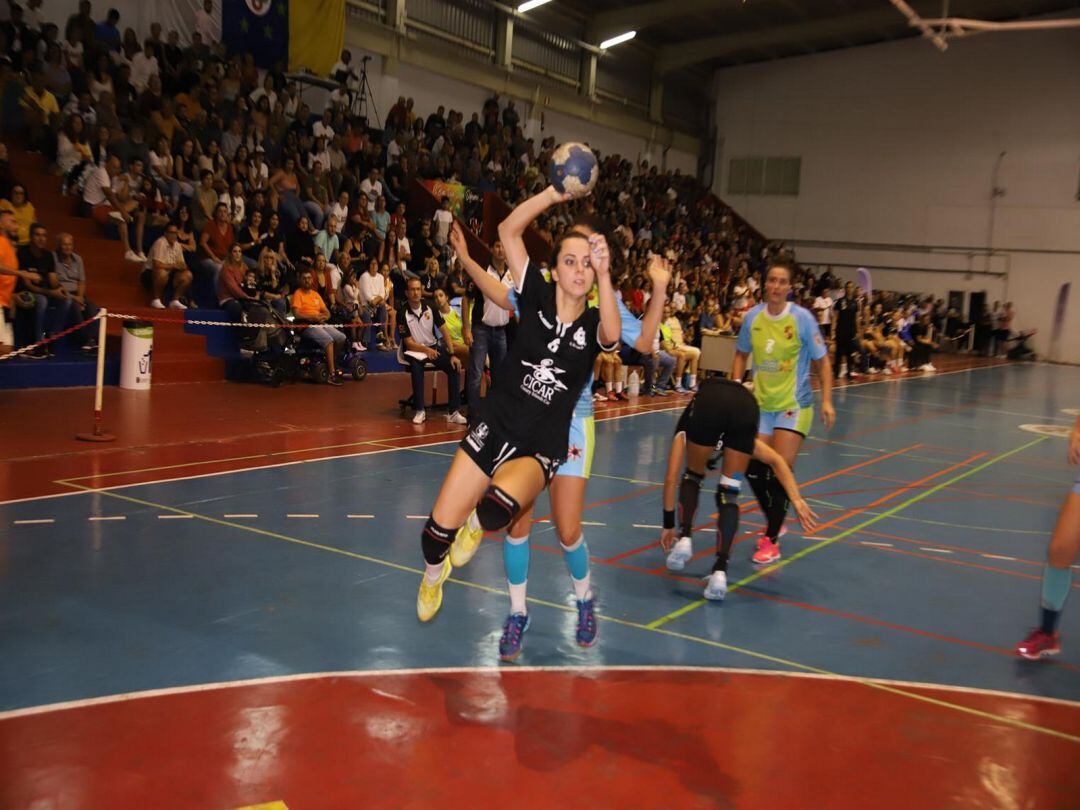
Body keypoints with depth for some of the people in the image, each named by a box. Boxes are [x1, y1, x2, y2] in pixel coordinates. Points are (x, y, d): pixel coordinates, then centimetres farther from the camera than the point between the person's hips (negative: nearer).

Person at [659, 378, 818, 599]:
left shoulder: (685, 429, 40)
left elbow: (671, 478, 34)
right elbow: (777, 460, 35)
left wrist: (668, 524, 39)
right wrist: (797, 500, 29)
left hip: (708, 405, -1)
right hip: (746, 405, 2)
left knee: (692, 476, 28)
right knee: (729, 495, 14)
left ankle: (684, 538, 11)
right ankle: (720, 570, 1)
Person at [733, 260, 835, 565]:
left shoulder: (802, 318, -12)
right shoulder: (753, 317, -2)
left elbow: (822, 360, -6)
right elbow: (741, 354, 13)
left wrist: (827, 401, -12)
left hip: (793, 405, -4)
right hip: (761, 404, 4)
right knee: (754, 470, 6)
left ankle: (771, 541, 2)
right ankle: (774, 523, 31)